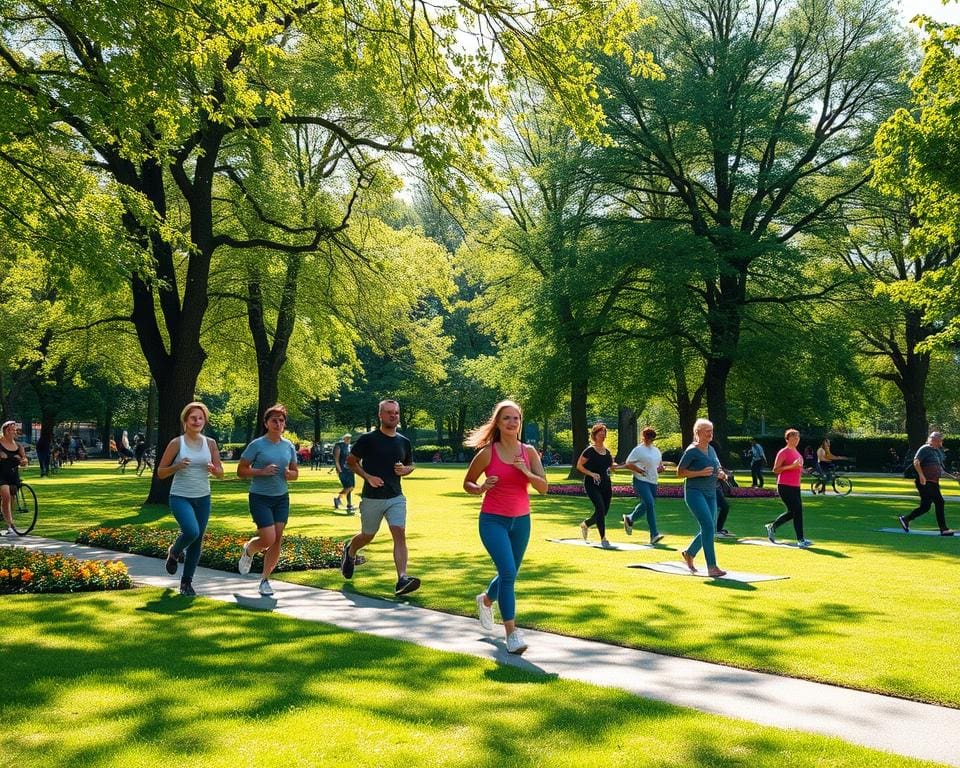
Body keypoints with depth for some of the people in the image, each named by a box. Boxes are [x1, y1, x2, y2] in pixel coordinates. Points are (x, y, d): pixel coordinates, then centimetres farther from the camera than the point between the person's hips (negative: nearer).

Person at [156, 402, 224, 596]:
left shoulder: (210, 443, 3)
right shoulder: (176, 443, -5)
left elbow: (221, 474, 7)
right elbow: (160, 473, -1)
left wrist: (214, 469, -15)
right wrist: (176, 466, -19)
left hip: (203, 498, 4)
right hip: (180, 497, -4)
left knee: (198, 541, 6)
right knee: (191, 531, -25)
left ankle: (187, 582, 22)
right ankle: (174, 553, 8)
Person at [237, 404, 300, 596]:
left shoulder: (288, 446, 6)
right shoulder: (257, 445, -9)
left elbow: (295, 472, 16)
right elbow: (241, 470, -7)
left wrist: (290, 474, -8)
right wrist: (262, 471, -20)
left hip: (282, 498, 5)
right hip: (260, 498, -5)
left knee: (277, 540, 2)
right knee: (268, 540, -13)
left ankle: (265, 580, 16)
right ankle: (248, 550, 22)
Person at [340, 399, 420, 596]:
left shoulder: (404, 442, 7)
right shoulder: (368, 438, -6)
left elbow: (411, 465, 21)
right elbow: (351, 461, 2)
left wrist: (405, 469, -2)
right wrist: (368, 476, -13)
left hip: (396, 497, 3)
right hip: (372, 498, -3)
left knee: (400, 534, -14)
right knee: (367, 536, 14)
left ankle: (402, 579, -20)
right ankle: (350, 550, 48)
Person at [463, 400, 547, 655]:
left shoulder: (528, 451, 0)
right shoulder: (487, 452, -8)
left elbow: (543, 488, -4)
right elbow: (467, 483, 3)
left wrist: (526, 472, -20)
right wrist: (480, 489, -18)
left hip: (521, 521, 4)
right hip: (493, 520, -4)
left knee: (509, 574, 18)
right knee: (507, 572, -20)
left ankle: (485, 600, 50)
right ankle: (511, 633, -11)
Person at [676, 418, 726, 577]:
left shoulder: (711, 449, 13)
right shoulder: (692, 451, -10)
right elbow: (679, 472, -9)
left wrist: (720, 473, 3)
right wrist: (701, 473, -20)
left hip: (710, 493, 8)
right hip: (694, 492, -8)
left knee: (710, 528, 10)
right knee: (708, 526, -18)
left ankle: (689, 553, 33)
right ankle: (712, 567, -15)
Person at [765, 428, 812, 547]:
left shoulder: (797, 453, 16)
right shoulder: (783, 452, -10)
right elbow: (776, 470, -16)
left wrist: (800, 469, 10)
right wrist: (792, 466, -23)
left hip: (795, 487, 9)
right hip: (785, 487, -9)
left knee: (792, 512, 13)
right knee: (797, 511, -12)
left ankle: (772, 527, 33)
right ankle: (800, 540, -7)